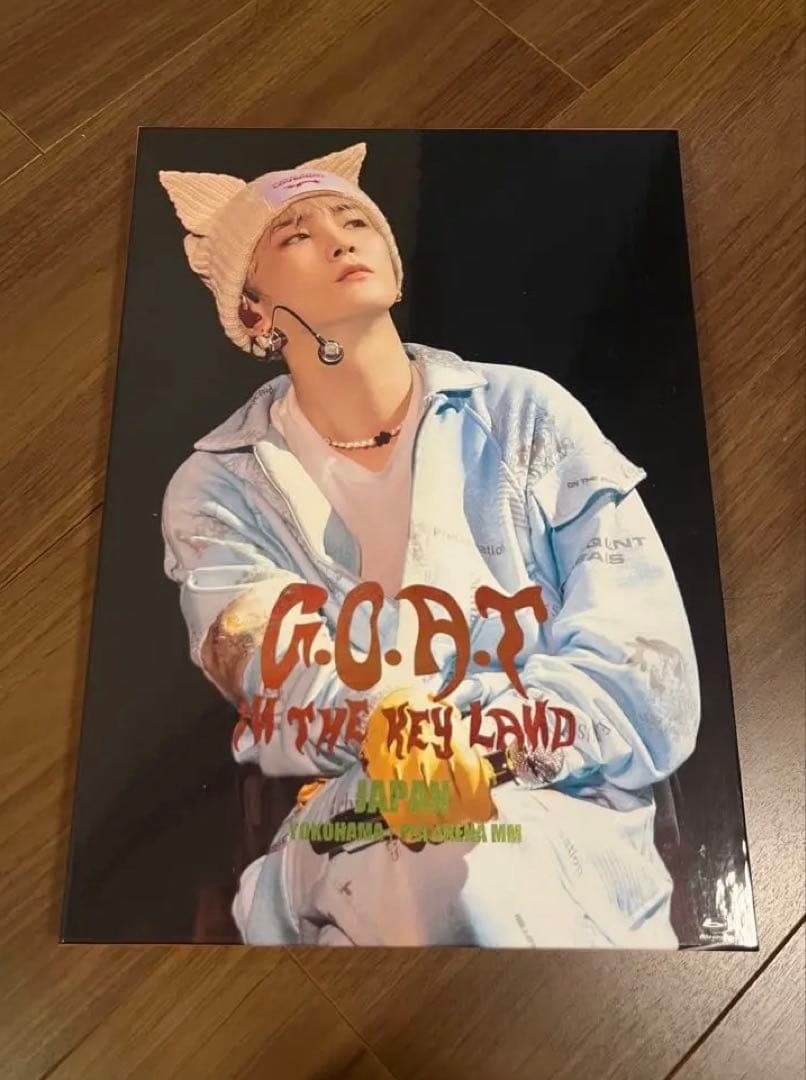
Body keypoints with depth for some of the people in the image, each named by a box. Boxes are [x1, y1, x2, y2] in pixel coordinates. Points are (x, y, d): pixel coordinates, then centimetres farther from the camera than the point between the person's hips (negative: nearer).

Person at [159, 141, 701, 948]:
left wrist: (476, 744, -23)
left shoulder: (527, 414, 0)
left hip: (564, 814, 1)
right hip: (348, 834, 0)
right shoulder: (220, 487, 1)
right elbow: (298, 710, -13)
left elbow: (650, 676, -7)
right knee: (442, 865, -33)